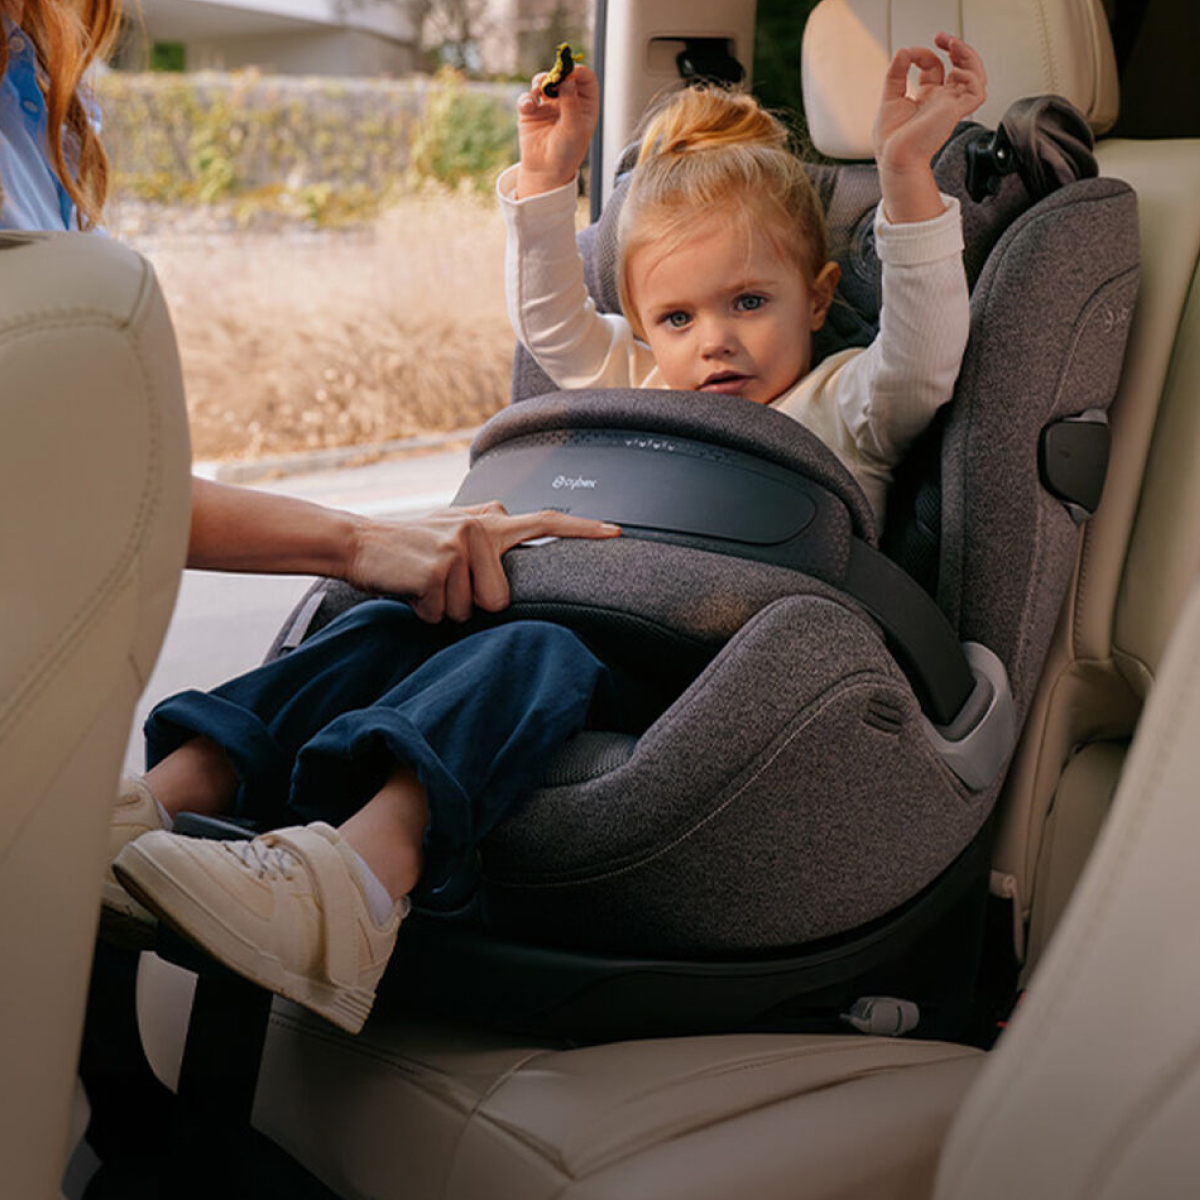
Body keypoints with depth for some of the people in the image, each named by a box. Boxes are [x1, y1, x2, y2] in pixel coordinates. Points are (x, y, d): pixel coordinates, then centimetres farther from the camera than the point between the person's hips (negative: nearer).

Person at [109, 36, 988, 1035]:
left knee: (532, 655, -35)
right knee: (385, 629, -16)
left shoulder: (837, 409, 15)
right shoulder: (638, 387, 31)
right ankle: (166, 799, -27)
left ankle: (352, 882, -58)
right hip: (587, 626, 6)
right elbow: (552, 323, 36)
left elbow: (921, 361, -3)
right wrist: (547, 181, 27)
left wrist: (907, 175, -10)